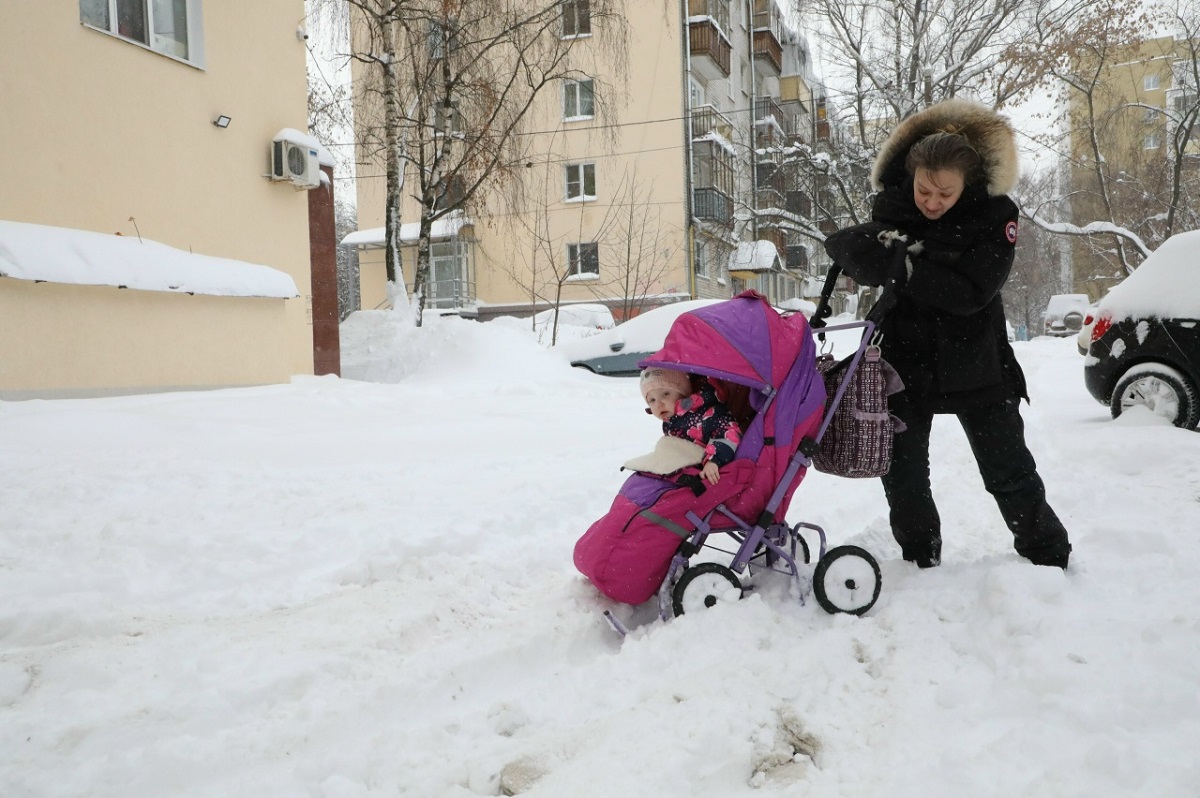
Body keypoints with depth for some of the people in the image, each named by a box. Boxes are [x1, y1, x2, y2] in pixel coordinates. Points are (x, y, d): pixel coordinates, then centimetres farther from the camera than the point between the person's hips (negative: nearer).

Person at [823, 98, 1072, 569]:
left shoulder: (994, 214, -16)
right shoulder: (892, 202, -6)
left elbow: (973, 291, -25)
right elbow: (846, 250, -12)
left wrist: (906, 267, -34)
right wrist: (871, 247, -33)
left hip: (974, 365, -3)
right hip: (905, 358, 3)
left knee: (1008, 470, 5)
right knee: (901, 468, 10)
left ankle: (1049, 558, 24)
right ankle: (920, 562, 28)